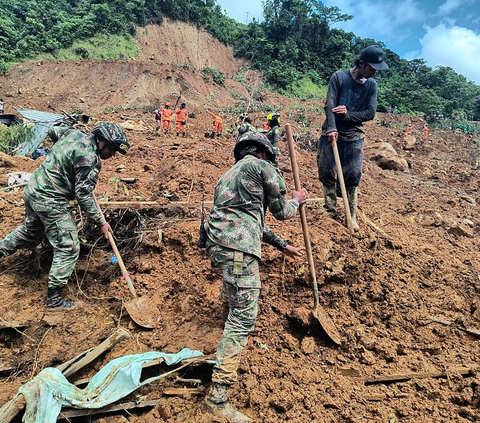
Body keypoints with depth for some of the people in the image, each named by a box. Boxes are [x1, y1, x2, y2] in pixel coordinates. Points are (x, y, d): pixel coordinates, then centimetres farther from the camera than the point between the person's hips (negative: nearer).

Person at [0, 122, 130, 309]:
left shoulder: (73, 133, 3)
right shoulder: (89, 159, -22)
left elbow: (53, 131, 26)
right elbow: (83, 196, -20)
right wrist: (100, 221, -12)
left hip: (32, 189, 10)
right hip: (51, 202, -10)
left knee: (30, 231, 33)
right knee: (68, 249, -2)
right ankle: (54, 299, 6)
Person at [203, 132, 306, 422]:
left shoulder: (230, 174, 29)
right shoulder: (262, 167, 3)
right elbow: (281, 211, 7)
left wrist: (282, 245, 38)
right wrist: (297, 201, 30)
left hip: (218, 243, 9)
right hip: (238, 246, -9)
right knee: (243, 318, -8)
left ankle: (240, 339, 56)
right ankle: (218, 396, -8)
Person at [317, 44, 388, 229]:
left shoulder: (371, 85, 3)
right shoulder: (339, 77, -7)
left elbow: (370, 113, -1)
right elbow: (330, 104, -16)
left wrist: (348, 114, -16)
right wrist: (331, 128, -29)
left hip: (354, 138, 2)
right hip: (332, 134, -2)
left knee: (353, 176, 1)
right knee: (326, 173, -1)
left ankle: (352, 216, 12)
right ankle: (330, 210, 17)